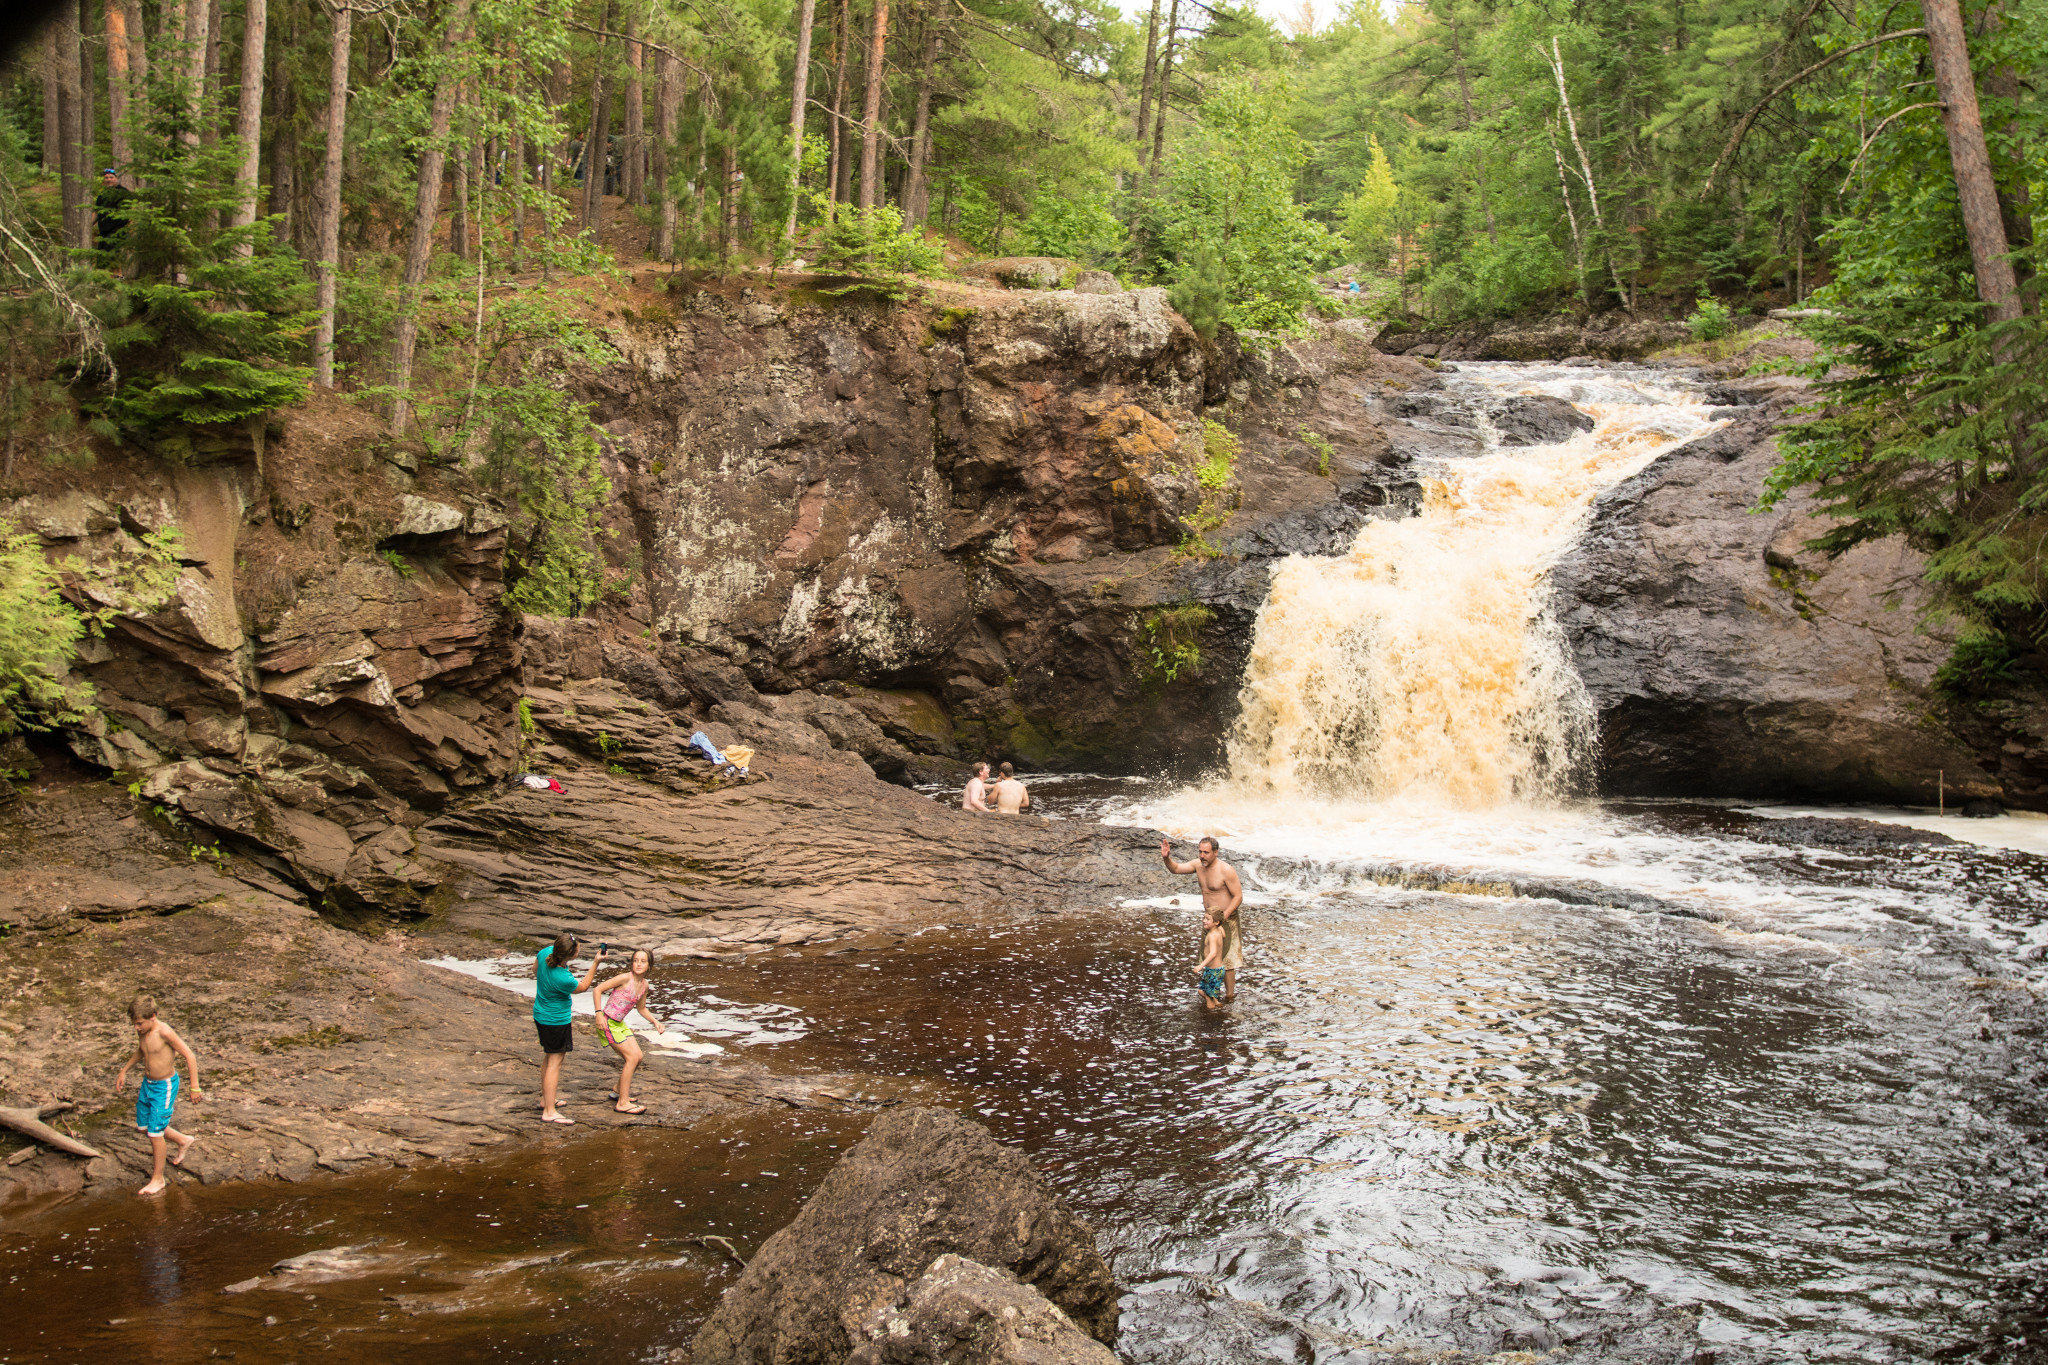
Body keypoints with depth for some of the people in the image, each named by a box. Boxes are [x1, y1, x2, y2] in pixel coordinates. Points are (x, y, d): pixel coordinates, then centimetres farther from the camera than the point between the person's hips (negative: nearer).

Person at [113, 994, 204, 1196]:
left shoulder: (164, 1032, -26)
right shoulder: (142, 1031, -3)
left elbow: (189, 1056, -22)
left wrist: (195, 1088, -19)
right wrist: (124, 1071, 20)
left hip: (165, 1086, -8)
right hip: (147, 1083, 8)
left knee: (155, 1132, -4)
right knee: (144, 1126, 19)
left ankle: (158, 1179, 11)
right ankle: (183, 1141, 42)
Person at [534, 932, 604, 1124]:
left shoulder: (545, 953, -15)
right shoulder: (563, 979, -35)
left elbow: (535, 971, 8)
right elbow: (582, 987, -12)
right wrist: (596, 963, -14)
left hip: (541, 1014, 9)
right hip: (556, 1020, -9)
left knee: (548, 1057, 24)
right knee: (555, 1062, -2)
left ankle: (545, 1100, 38)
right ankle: (549, 1112, -1)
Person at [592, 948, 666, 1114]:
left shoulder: (644, 984, 5)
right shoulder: (625, 978, -19)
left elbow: (641, 1008, 20)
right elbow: (597, 990, -17)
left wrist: (655, 1021, 5)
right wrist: (599, 1013, -24)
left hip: (620, 1024, 8)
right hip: (608, 1023, -8)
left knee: (638, 1056, 10)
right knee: (632, 1057, -12)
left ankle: (619, 1091, 31)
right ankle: (623, 1103, -7)